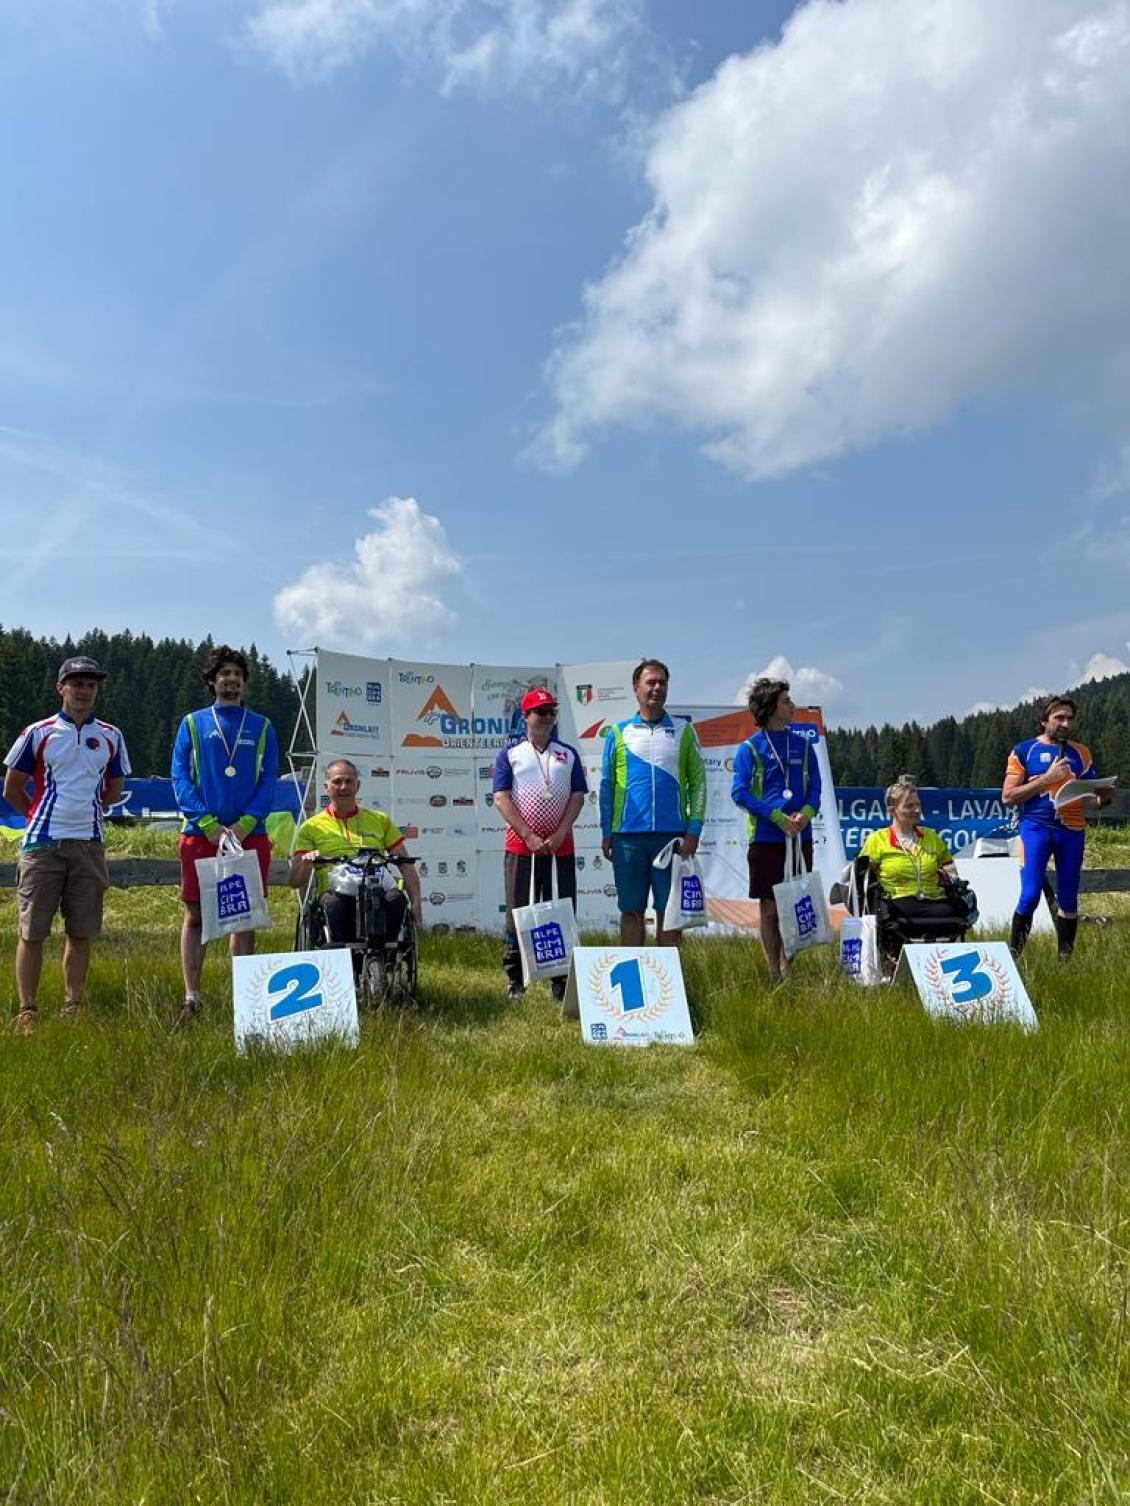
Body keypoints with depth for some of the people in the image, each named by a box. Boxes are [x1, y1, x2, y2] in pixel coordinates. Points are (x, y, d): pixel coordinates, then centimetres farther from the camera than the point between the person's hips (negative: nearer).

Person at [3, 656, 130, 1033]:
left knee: (81, 932, 6)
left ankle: (73, 1009, 15)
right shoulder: (37, 733, 2)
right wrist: (45, 817, 9)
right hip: (42, 845, -2)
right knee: (31, 931, 0)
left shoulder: (110, 737, 9)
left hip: (89, 845, 2)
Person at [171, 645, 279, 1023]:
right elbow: (180, 779, 0)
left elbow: (269, 782, 4)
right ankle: (191, 998, 7)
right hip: (201, 835, -1)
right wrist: (209, 824, -12)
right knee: (195, 916, 1)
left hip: (250, 835, 1)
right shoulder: (192, 723, 8)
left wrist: (244, 825, -10)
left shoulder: (261, 727, 11)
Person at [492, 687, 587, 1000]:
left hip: (561, 848, 2)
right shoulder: (509, 754, 6)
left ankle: (561, 980, 11)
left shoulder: (568, 754, 13)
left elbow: (578, 796, 5)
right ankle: (516, 981, 9)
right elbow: (501, 799, -2)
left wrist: (559, 836, -9)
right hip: (521, 847, -2)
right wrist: (530, 837, -12)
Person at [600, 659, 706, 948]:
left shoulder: (684, 732, 8)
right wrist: (606, 832, 2)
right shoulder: (619, 732, 7)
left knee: (670, 911, 5)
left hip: (672, 835, 0)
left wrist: (693, 830, -6)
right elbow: (606, 785, 7)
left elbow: (698, 782, 4)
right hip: (628, 835, 0)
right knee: (631, 911, 6)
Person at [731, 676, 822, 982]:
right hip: (766, 838, -4)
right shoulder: (750, 748, -3)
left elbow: (815, 787, 11)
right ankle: (773, 973, 9)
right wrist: (778, 817, -15)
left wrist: (806, 813, -9)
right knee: (769, 907, 1)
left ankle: (787, 967, 18)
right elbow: (739, 792, -9)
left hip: (800, 836, 4)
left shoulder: (802, 744, 11)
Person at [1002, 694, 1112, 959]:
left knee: (1068, 898, 7)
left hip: (1072, 830, 4)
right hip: (1036, 827, -3)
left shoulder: (1081, 753, 13)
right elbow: (1007, 797, -4)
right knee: (1030, 896, -9)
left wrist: (1103, 797, -6)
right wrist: (1046, 778, -12)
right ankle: (1013, 955, 2)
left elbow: (1092, 793, 18)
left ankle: (1066, 958, 15)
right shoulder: (1024, 751, 2)